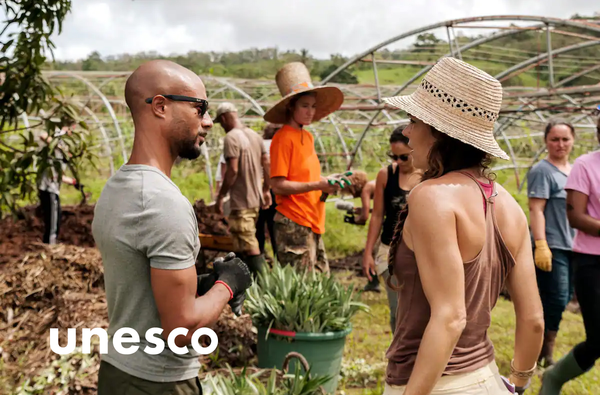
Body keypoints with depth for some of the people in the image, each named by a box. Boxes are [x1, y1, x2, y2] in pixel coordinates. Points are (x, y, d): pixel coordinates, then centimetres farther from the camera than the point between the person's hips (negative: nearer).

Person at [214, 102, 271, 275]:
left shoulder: (231, 138, -15)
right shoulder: (255, 135, 10)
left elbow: (232, 170, -22)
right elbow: (266, 164, 13)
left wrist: (220, 196, -14)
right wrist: (266, 190, 21)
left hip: (240, 202, -9)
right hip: (255, 199, 9)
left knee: (250, 248, -8)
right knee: (242, 246, 22)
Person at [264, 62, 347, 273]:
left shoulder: (307, 136, 14)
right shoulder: (283, 138, -11)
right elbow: (278, 185, -17)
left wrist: (327, 181, 4)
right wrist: (317, 185, -21)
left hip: (312, 222, 9)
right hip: (293, 223, -9)